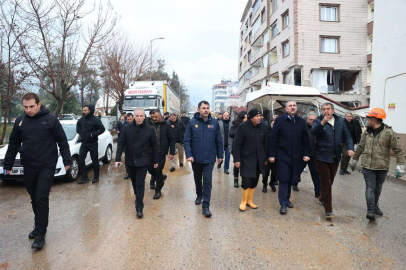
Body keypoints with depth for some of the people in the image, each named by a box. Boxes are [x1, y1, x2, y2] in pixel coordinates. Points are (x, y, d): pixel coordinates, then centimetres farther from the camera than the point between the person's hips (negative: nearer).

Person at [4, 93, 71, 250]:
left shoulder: (50, 120, -8)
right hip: (28, 167, 5)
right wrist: (8, 164, 14)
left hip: (47, 166, -4)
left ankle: (40, 234, 2)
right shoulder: (20, 121, 4)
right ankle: (39, 226, 30)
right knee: (34, 198, 13)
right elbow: (13, 144, 12)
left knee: (42, 198, -6)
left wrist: (67, 160, -7)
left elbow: (62, 141, -5)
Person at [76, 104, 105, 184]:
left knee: (95, 160, 4)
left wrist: (93, 134, -20)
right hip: (83, 142, 5)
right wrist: (79, 131, 9)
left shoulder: (95, 120, -12)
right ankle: (84, 177, 9)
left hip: (92, 143, -5)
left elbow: (102, 129, -14)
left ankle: (96, 177, 18)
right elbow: (78, 125, 25)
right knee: (81, 159, -1)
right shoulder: (82, 119, 5)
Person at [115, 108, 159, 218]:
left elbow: (154, 146, -2)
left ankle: (139, 207, 1)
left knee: (140, 183, -5)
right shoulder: (127, 128, -4)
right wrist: (118, 158, -8)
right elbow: (121, 143, -2)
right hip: (130, 160, 3)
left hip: (143, 160, -3)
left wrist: (156, 160, 1)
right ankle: (138, 197, 43)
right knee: (134, 181, 18)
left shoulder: (150, 129, -8)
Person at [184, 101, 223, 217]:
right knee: (197, 179, 20)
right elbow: (187, 140, -6)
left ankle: (205, 206, 4)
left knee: (207, 182, -3)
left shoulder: (214, 123, -2)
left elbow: (219, 141, 4)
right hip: (196, 158, 1)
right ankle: (199, 195, 45)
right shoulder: (192, 122, -6)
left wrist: (220, 155, 7)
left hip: (209, 159, -1)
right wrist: (189, 155, -15)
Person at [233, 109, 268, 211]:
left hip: (259, 159, 5)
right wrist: (237, 159, -14)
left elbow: (265, 144, 10)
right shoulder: (242, 127, -11)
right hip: (246, 159, -4)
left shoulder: (263, 127, 2)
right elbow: (237, 144, -11)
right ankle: (243, 201, 14)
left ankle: (249, 200, 27)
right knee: (246, 180, -8)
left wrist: (265, 158, 11)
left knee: (254, 181, 10)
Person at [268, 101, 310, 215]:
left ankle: (287, 199, 28)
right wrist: (271, 155, -9)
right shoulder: (279, 120, -3)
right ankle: (283, 203, 5)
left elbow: (305, 140, 10)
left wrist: (306, 154, 3)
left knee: (291, 179, 10)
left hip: (296, 157, 4)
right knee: (284, 179, -2)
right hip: (282, 155, -3)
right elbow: (273, 139, -5)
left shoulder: (301, 122, 8)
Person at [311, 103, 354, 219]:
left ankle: (323, 199, 43)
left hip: (335, 157, 5)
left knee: (330, 181, 20)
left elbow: (347, 136, 8)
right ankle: (328, 210, 4)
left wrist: (350, 148, -8)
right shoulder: (318, 121, -9)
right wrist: (323, 122, -44)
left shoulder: (340, 121, 5)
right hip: (322, 157, -5)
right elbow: (313, 132, -28)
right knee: (326, 183, -3)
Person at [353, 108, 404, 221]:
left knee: (378, 188, 16)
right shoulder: (367, 133, 3)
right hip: (368, 166, 2)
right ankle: (370, 210, -3)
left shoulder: (389, 132, -10)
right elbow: (361, 147, 15)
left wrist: (400, 164, -11)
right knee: (370, 188, -4)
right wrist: (355, 158, 22)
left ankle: (375, 206, 35)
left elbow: (398, 150, -7)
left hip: (382, 167, -1)